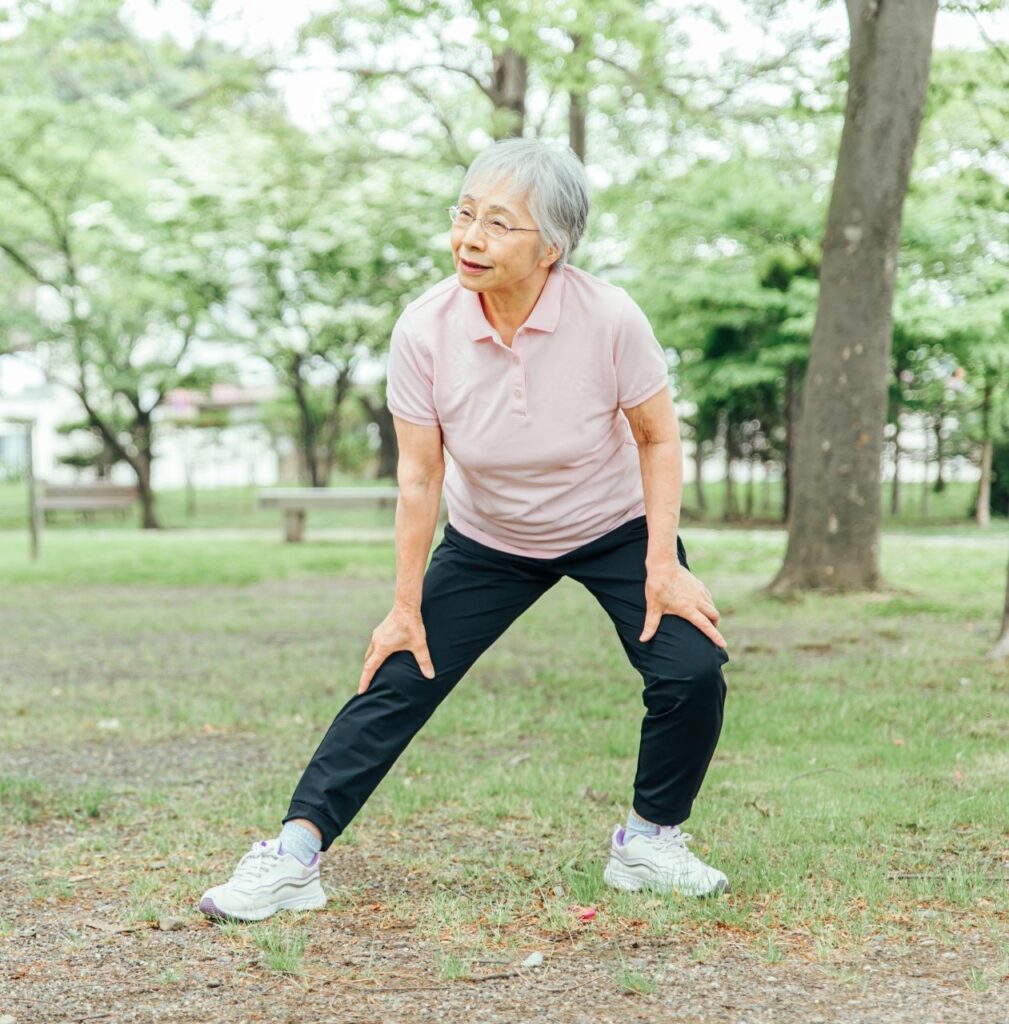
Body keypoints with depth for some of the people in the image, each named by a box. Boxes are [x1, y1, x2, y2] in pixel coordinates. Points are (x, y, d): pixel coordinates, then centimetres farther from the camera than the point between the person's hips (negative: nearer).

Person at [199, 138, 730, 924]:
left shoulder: (610, 319, -27)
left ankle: (649, 841, 7)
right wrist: (407, 605, -9)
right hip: (488, 544, 1)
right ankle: (294, 855, -1)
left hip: (615, 530, -1)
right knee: (398, 681, -7)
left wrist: (664, 566, -15)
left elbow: (658, 439, -12)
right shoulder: (425, 331, -23)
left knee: (692, 673, -17)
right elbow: (419, 477, -13)